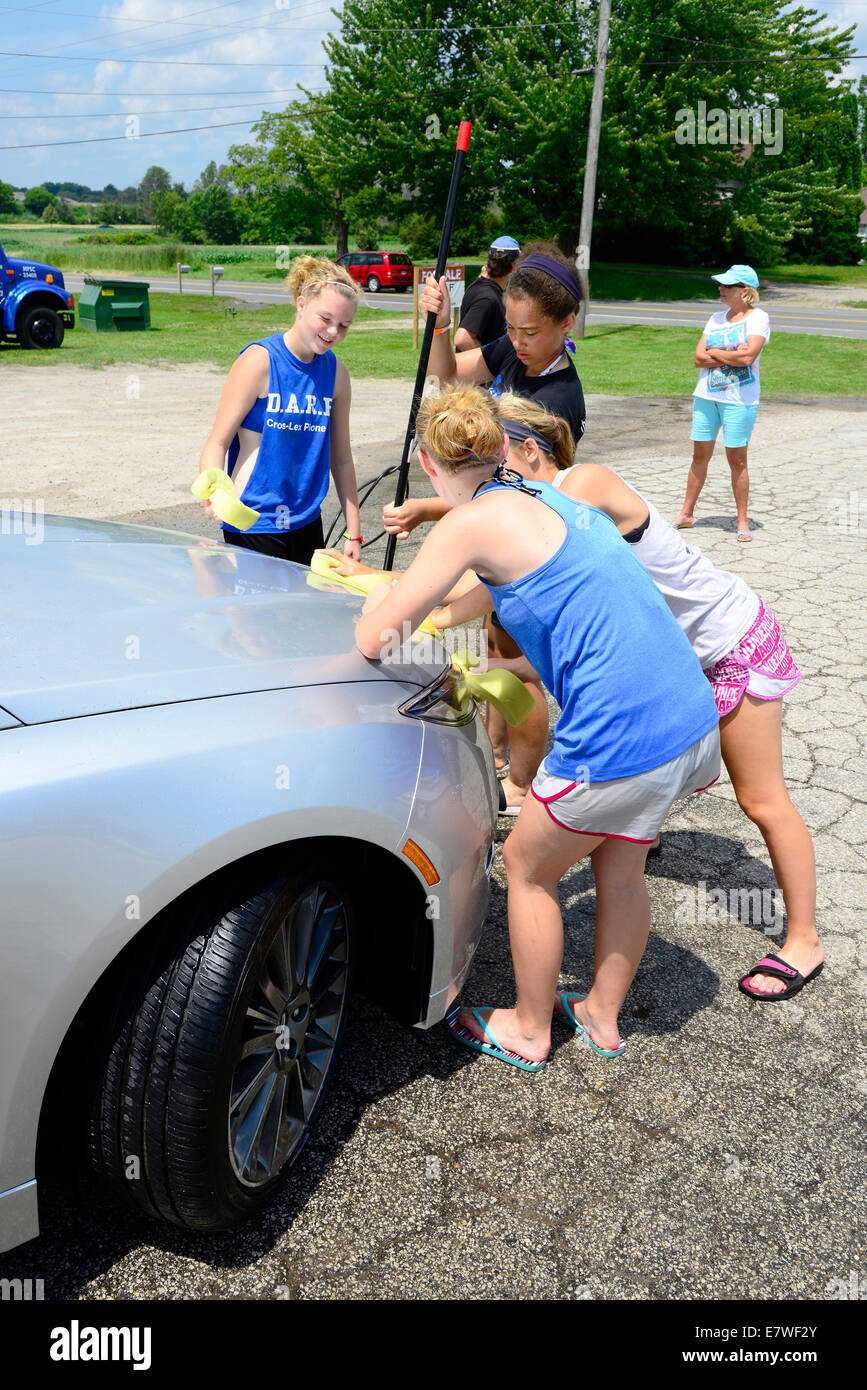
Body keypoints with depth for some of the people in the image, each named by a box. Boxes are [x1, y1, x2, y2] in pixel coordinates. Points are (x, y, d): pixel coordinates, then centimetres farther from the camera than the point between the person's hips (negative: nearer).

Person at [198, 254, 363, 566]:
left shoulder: (336, 372, 7)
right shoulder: (260, 359, -9)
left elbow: (341, 459, 13)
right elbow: (218, 440, -11)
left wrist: (353, 533, 11)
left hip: (307, 525, 6)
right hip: (253, 527, -5)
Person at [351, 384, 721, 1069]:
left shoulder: (472, 522, -9)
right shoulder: (553, 497, 16)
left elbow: (374, 640, -7)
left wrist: (381, 596, 14)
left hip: (620, 740, -8)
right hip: (692, 714, 8)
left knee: (528, 867, 17)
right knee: (620, 866, 27)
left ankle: (528, 1030, 35)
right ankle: (603, 1016, 46)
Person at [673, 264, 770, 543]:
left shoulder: (757, 317, -5)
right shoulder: (717, 318, 12)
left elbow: (748, 356, -20)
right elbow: (699, 358, 3)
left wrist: (714, 352, -7)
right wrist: (731, 356, -11)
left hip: (739, 399, -5)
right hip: (706, 395, 5)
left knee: (737, 459, 0)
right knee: (700, 454, 9)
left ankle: (742, 521, 10)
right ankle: (687, 513, 19)